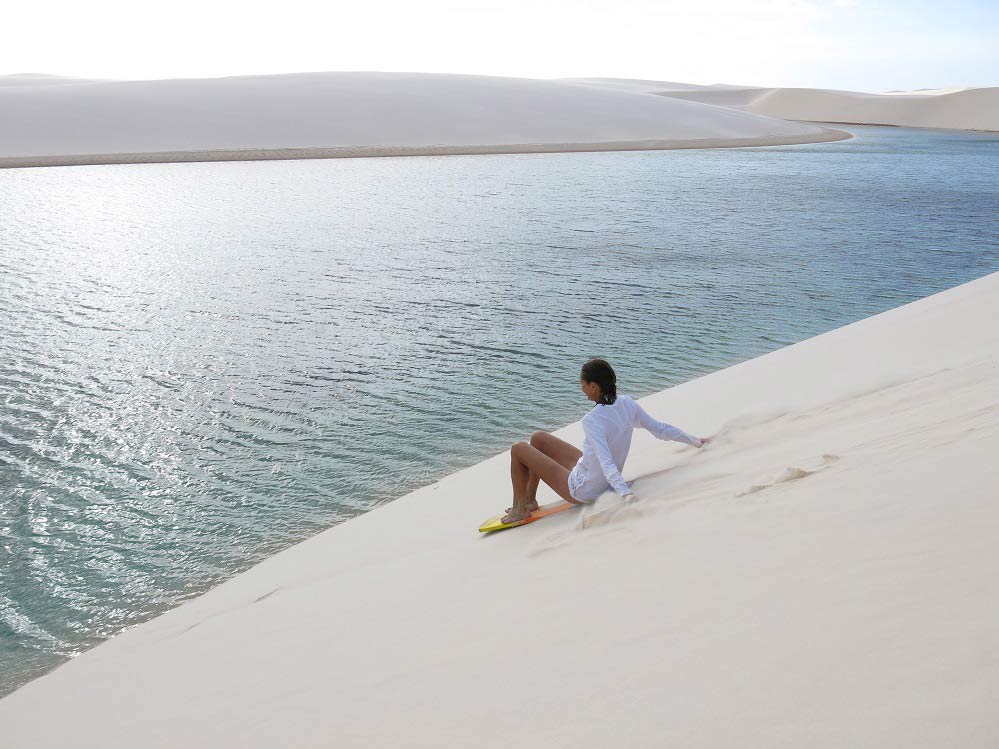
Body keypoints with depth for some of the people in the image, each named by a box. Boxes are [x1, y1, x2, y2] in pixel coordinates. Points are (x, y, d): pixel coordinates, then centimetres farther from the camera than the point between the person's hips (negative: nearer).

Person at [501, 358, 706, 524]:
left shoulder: (592, 420, -32)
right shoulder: (627, 404, -11)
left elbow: (607, 462, -39)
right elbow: (661, 429, -3)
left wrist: (626, 494, -46)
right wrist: (695, 441, 10)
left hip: (580, 491, -8)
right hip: (602, 481, 8)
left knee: (518, 449, 3)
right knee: (538, 437, 18)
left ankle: (520, 510, 18)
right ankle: (530, 500, 30)